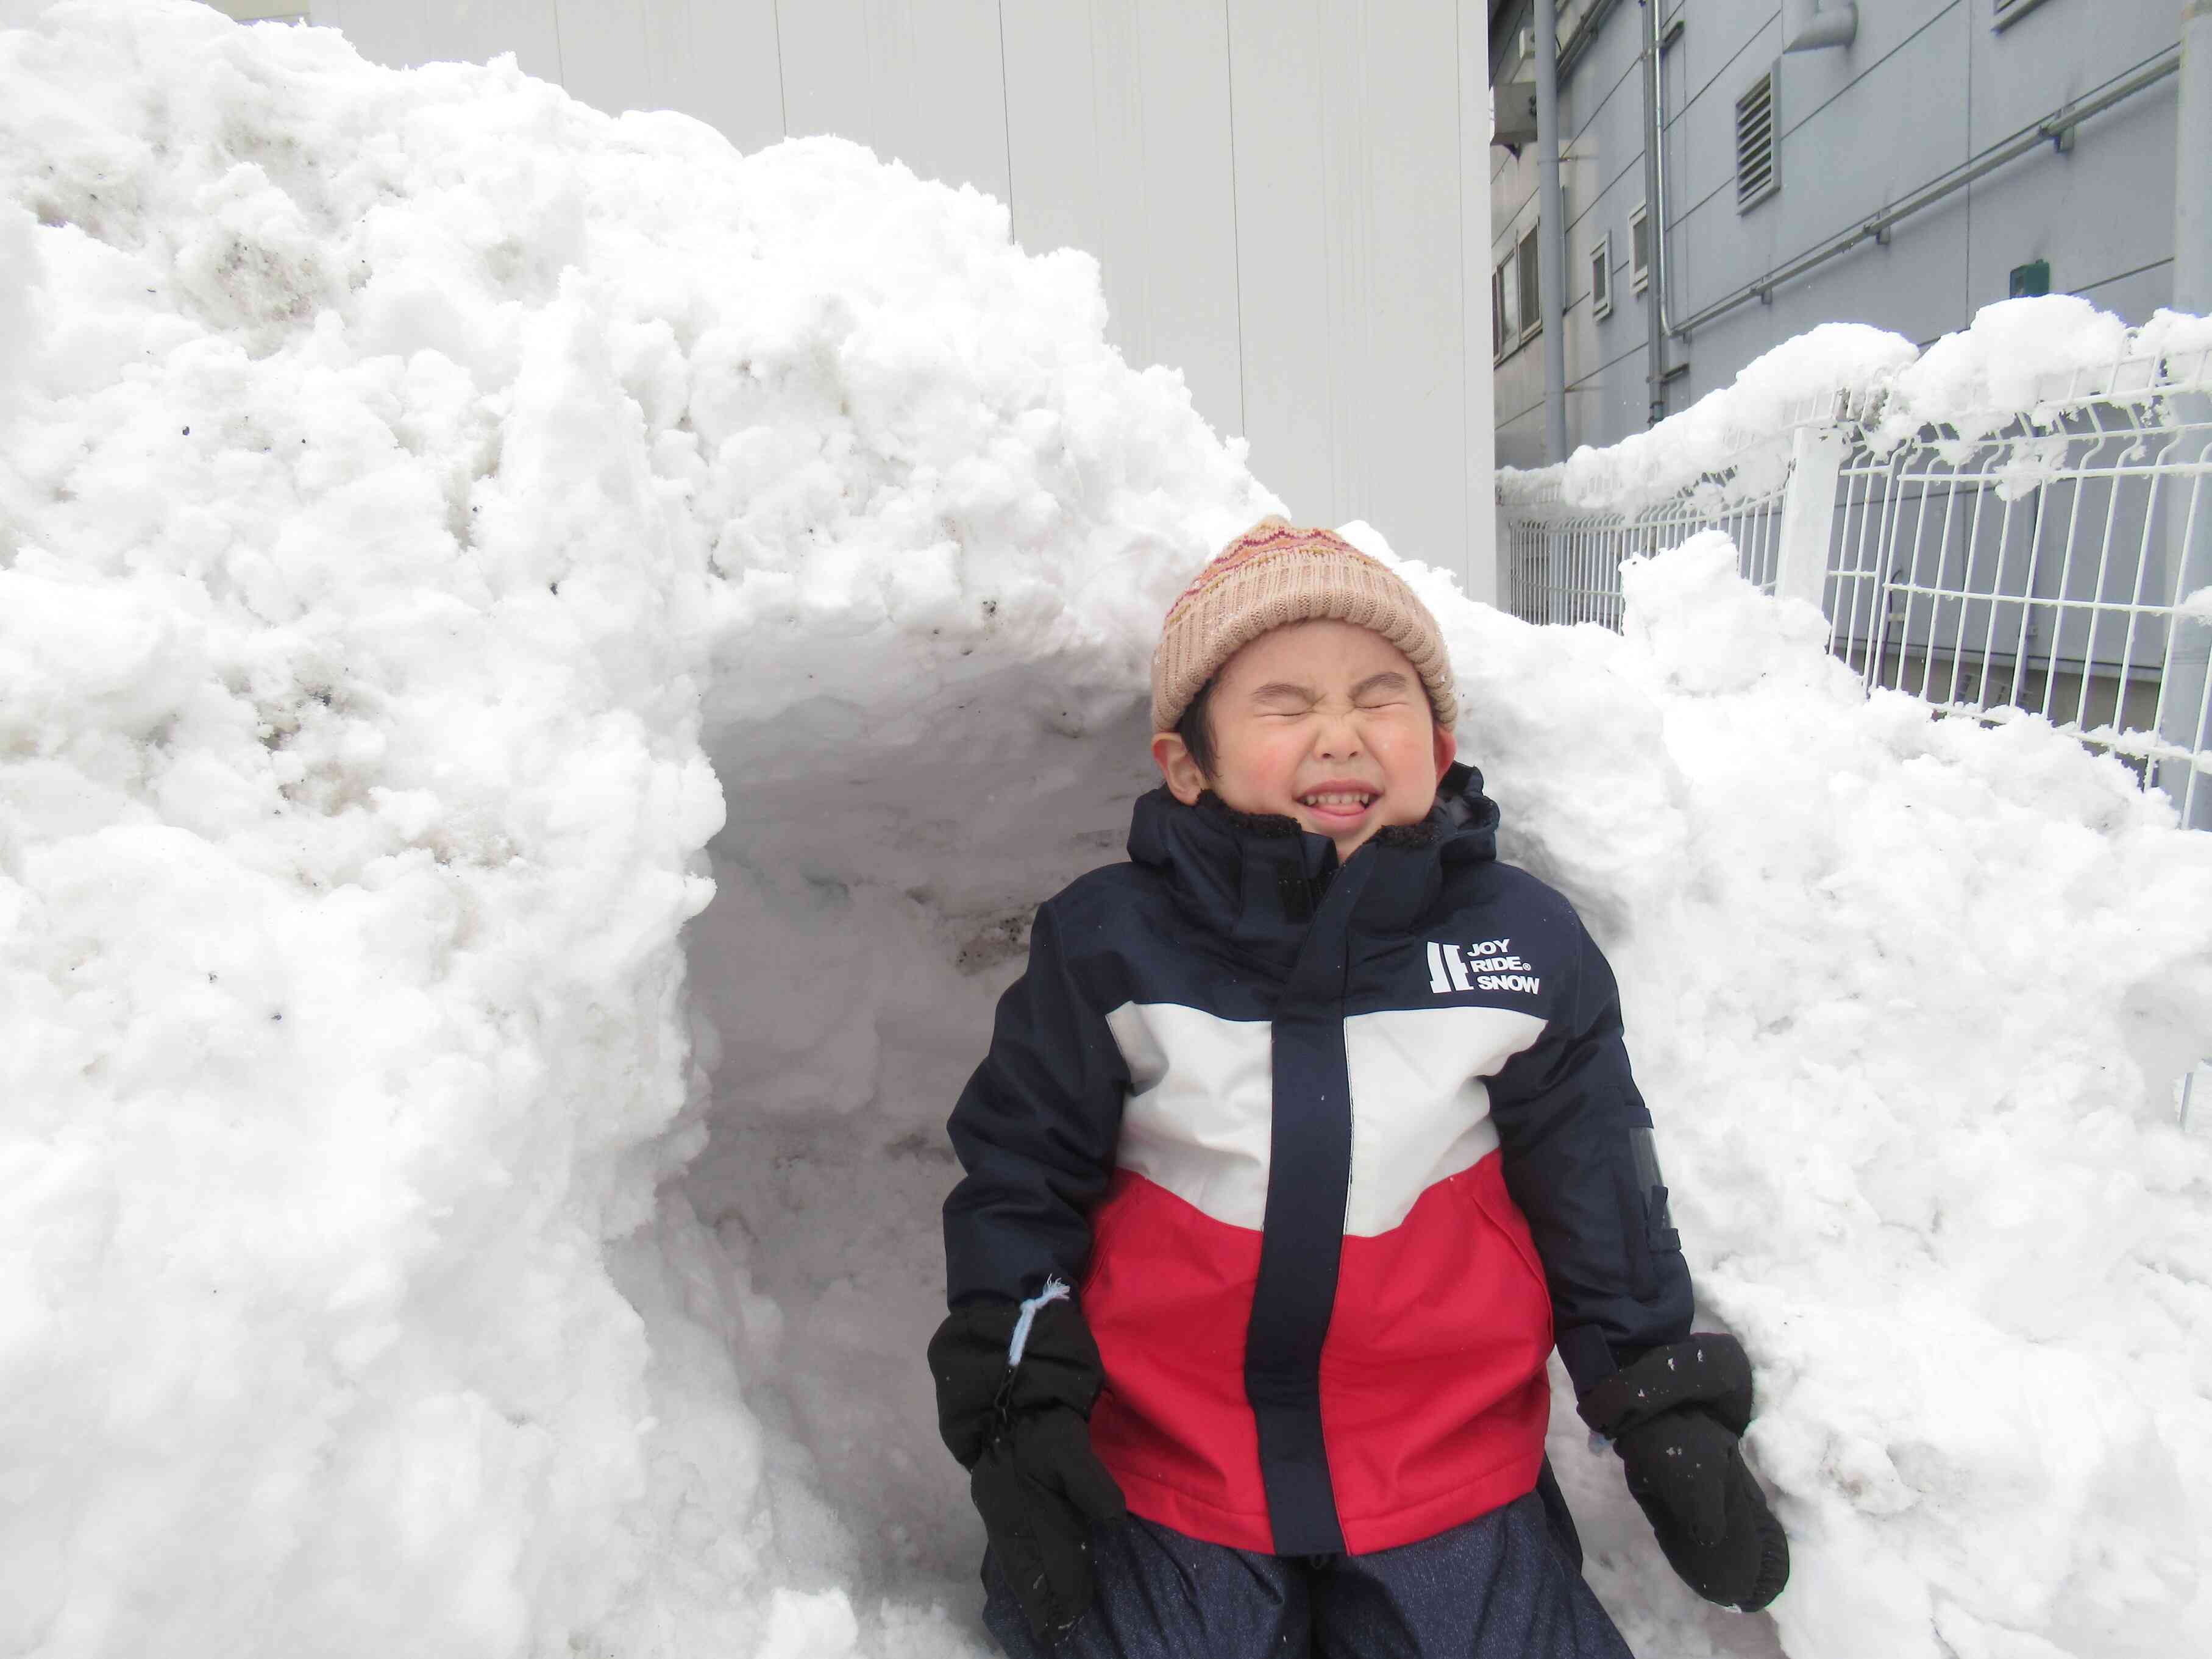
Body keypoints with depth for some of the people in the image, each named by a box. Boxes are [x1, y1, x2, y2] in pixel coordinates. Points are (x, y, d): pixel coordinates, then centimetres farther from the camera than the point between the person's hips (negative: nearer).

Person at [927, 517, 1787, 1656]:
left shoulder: (1526, 942, -6)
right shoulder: (1105, 943, -11)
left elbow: (1603, 1199, 5)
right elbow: (1018, 1178, -2)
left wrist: (1672, 1420, 8)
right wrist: (1020, 1413, -6)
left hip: (1451, 1471, 2)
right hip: (1165, 1471, -1)